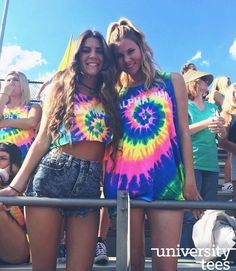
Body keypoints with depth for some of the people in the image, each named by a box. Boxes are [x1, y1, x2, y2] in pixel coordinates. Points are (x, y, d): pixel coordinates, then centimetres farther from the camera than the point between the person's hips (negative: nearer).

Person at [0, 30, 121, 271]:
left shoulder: (109, 97, 15)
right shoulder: (61, 88, 10)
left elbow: (111, 149, 13)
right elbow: (42, 139, 6)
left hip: (91, 184, 2)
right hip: (53, 175, -2)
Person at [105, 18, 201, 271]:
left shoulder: (172, 81, 12)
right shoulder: (115, 91, 13)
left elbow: (182, 131, 8)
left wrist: (189, 176, 1)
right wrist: (105, 178, 3)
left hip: (165, 178, -1)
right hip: (124, 179, 2)